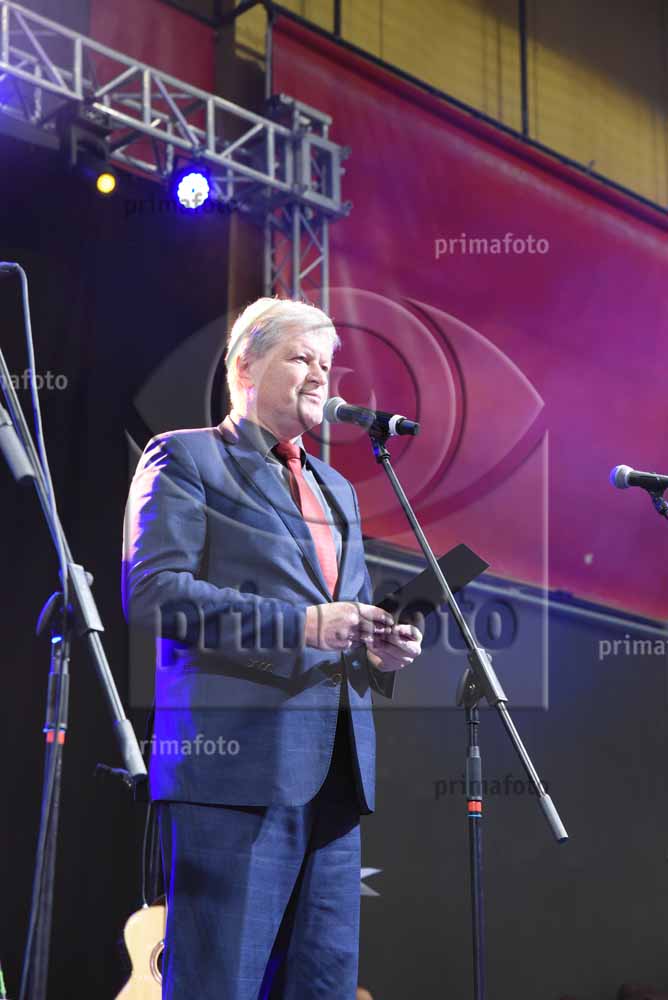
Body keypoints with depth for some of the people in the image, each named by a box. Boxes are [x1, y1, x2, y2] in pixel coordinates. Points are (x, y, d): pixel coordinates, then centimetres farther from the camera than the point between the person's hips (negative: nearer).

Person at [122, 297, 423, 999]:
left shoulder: (335, 489, 26)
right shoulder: (184, 458, 4)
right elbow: (150, 591, -11)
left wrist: (380, 648, 4)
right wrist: (302, 624, -17)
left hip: (334, 772, 7)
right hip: (235, 761, -7)